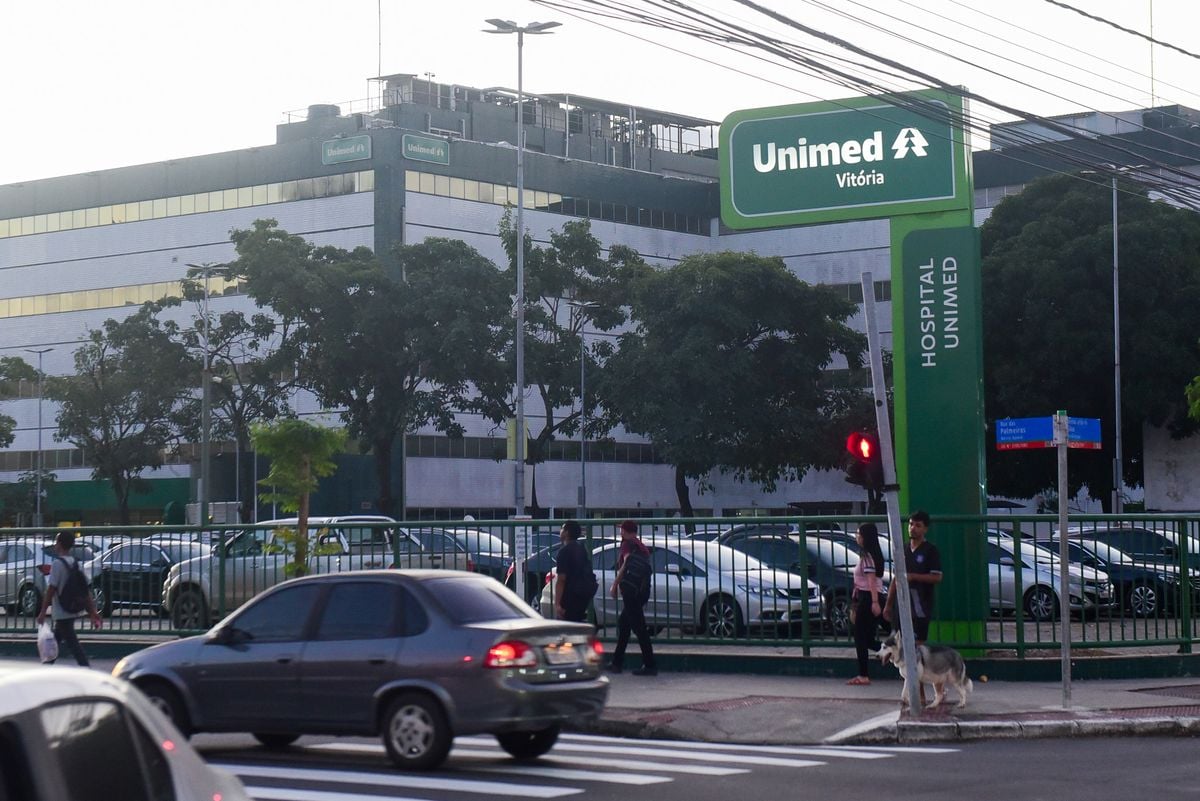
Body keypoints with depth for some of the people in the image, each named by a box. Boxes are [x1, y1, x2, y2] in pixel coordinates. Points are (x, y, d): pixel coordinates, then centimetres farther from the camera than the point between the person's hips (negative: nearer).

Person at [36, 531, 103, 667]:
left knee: (72, 643, -9)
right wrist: (92, 611, 10)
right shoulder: (75, 563, 9)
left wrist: (43, 611, -12)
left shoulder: (57, 563, -15)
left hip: (62, 612, -9)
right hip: (73, 610, 9)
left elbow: (51, 590, -18)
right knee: (57, 640, 21)